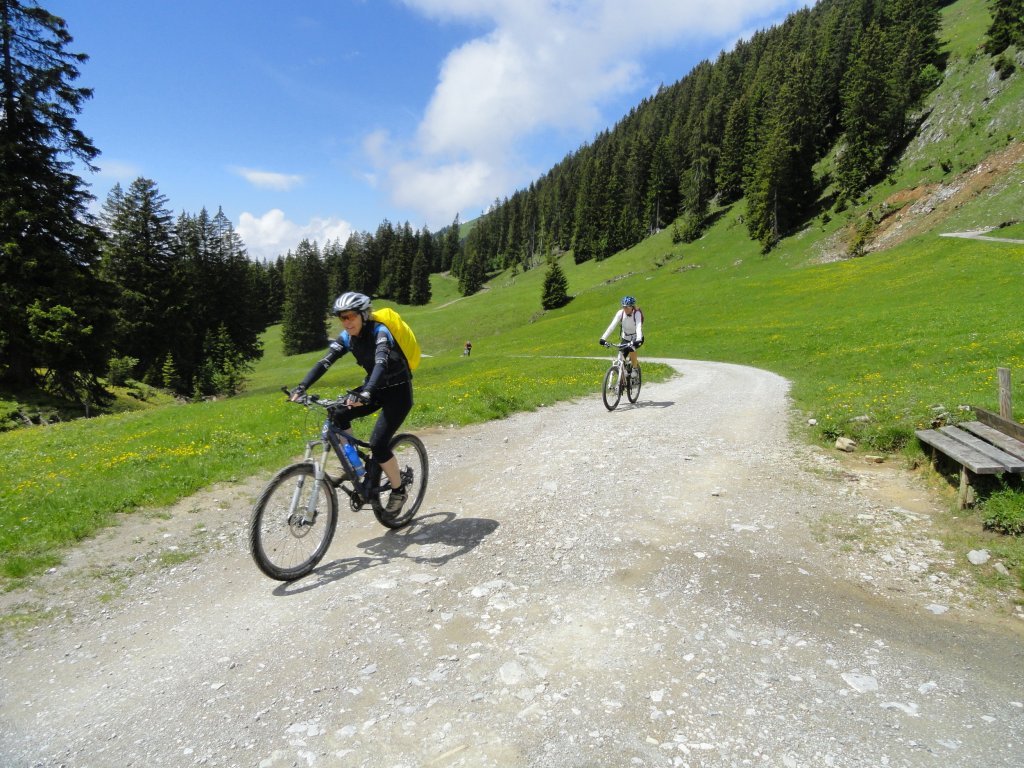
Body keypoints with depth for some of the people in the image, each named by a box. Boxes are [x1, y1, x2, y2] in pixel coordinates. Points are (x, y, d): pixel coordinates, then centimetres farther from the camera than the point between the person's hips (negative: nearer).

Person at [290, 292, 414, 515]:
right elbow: (325, 362, -13)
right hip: (376, 389, 6)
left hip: (398, 391, -6)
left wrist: (366, 393, -57)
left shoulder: (379, 332, -23)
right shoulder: (347, 337, -3)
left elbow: (381, 363, -40)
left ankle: (398, 491, 5)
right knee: (337, 415, -17)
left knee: (378, 444, -17)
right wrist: (302, 387, -29)